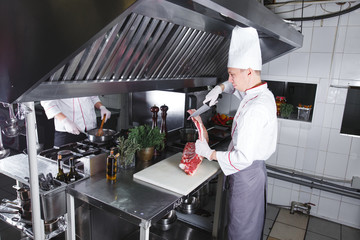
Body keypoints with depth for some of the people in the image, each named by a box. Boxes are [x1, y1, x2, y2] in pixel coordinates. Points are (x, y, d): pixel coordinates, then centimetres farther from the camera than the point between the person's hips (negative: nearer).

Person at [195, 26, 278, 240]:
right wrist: (221, 88, 5)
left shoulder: (256, 109, -29)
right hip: (254, 168, 9)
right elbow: (236, 87, 25)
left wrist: (209, 153, -18)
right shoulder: (262, 93, 2)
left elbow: (243, 157, -29)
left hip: (247, 173, -9)